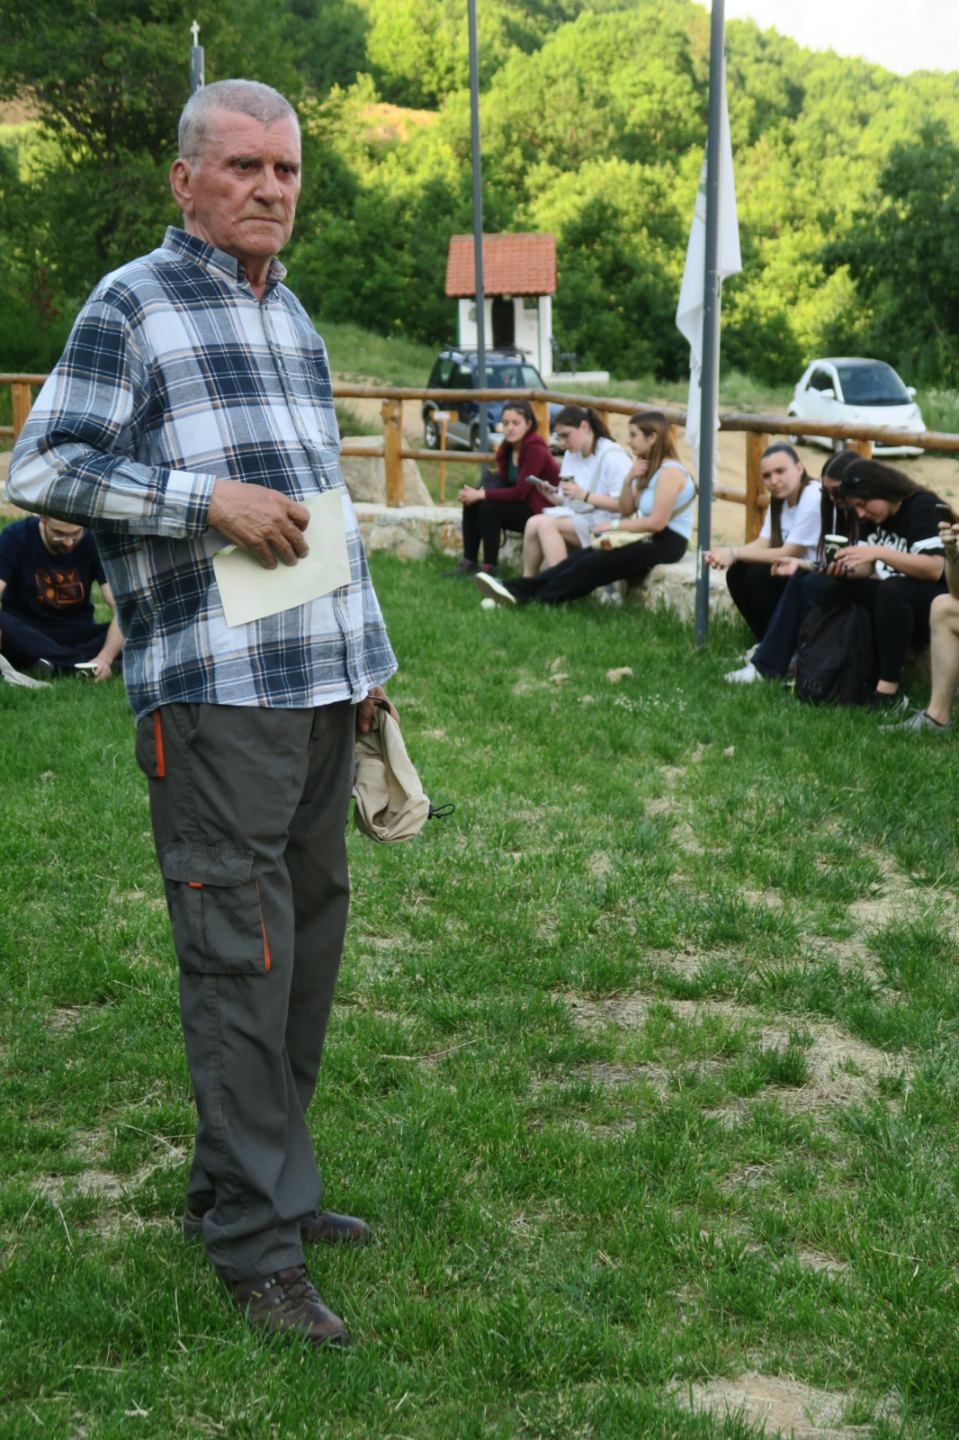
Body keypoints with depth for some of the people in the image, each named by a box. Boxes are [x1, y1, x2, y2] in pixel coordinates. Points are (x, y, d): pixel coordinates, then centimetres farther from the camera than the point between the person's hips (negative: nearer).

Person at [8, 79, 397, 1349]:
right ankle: (254, 1242, 4)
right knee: (240, 955, -6)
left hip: (321, 682, 8)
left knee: (308, 939, 12)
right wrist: (210, 497, -17)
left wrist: (366, 654, 21)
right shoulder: (133, 307, -4)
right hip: (215, 692, -8)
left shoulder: (291, 315, 18)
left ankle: (267, 1180, 27)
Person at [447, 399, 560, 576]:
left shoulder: (535, 449, -22)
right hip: (520, 502, 8)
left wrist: (481, 494, -22)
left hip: (541, 510, -8)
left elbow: (519, 492, -25)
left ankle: (490, 567, -15)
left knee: (489, 507, -25)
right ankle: (469, 563, -3)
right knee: (471, 503, -5)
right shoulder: (508, 448, 3)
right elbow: (505, 485, 4)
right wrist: (477, 492, -15)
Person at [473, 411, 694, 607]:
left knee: (593, 563, -17)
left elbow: (657, 522, -22)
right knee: (583, 556, -7)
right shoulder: (650, 469, 15)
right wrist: (631, 479, -4)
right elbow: (626, 510, 12)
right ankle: (517, 589, -18)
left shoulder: (669, 471, -16)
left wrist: (615, 525, -13)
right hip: (647, 536, 8)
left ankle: (534, 600, -18)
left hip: (666, 542, -8)